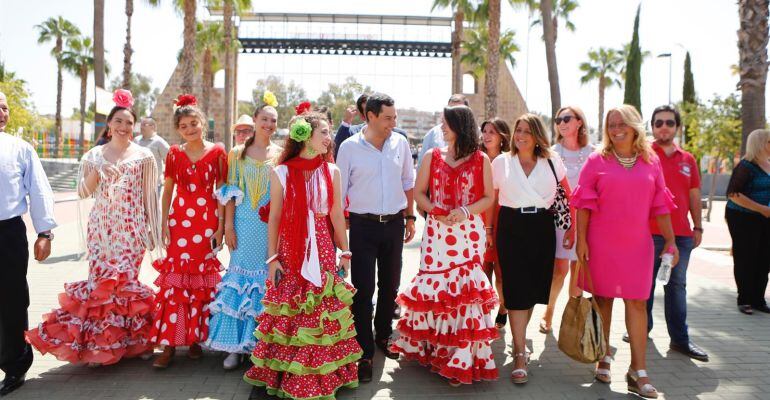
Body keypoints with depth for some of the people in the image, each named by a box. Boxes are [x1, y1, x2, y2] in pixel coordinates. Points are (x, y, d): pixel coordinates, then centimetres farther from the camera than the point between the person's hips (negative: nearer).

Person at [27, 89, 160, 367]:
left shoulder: (144, 156, 5)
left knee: (125, 280, -6)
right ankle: (98, 344, 10)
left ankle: (128, 339, 9)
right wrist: (96, 172, -10)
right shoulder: (94, 155, 10)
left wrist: (152, 230, 3)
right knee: (99, 280, -2)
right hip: (101, 226, 2)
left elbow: (149, 195, 5)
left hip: (131, 227, -2)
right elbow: (83, 192, 8)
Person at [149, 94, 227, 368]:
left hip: (207, 221, -1)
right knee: (174, 280, -3)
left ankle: (196, 338, 18)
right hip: (179, 220, 1)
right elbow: (167, 191, 10)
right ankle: (169, 343, 2)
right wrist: (164, 223, 3)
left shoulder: (217, 153, 1)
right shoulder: (174, 154, 7)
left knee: (202, 281, 4)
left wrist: (220, 225, -3)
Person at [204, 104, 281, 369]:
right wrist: (228, 225, -3)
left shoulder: (281, 155, 6)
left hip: (272, 226, 0)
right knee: (240, 276, 2)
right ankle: (236, 345, 11)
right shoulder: (238, 153, 6)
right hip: (245, 225, 0)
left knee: (268, 279, 3)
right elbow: (231, 192, 3)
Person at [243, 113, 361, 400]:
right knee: (286, 316, 3)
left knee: (322, 314, 5)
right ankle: (271, 377, 18)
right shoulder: (281, 173, -3)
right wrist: (272, 259, -2)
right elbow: (274, 218, 0)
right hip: (290, 251, -2)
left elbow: (337, 215, 7)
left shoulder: (331, 172, 3)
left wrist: (345, 253, 9)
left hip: (322, 251, 2)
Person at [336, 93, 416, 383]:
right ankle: (365, 353, 8)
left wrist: (410, 217, 11)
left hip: (394, 224, 4)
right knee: (363, 289, -3)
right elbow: (340, 189, -1)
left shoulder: (400, 143, 3)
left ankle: (384, 337, 35)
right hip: (363, 225, -3)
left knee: (390, 285, 14)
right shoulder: (350, 147, -6)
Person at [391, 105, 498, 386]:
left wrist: (465, 211, -14)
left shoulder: (481, 160, 2)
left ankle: (463, 357, 5)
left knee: (465, 287, -5)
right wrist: (435, 211, -9)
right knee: (433, 285, 2)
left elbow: (489, 197, 3)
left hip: (469, 231, -2)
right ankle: (431, 347, 21)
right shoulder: (432, 157, 9)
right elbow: (418, 192, 10)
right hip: (436, 231, 2)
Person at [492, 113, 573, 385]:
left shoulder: (552, 162, 5)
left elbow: (569, 196, 9)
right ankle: (520, 355, 1)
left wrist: (571, 228, 4)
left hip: (542, 228, 2)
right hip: (511, 228, -2)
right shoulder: (501, 162, 4)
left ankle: (519, 340, 34)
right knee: (517, 290, -5)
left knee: (534, 287, 11)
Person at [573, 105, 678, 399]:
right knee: (603, 298, 8)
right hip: (601, 242, -1)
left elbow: (660, 205, 9)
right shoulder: (597, 160, 0)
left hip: (638, 243, 2)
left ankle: (638, 371, 6)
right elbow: (584, 204, -1)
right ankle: (604, 358, 24)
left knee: (637, 303, 0)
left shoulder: (651, 161, 7)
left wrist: (670, 240, 5)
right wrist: (581, 240, -7)